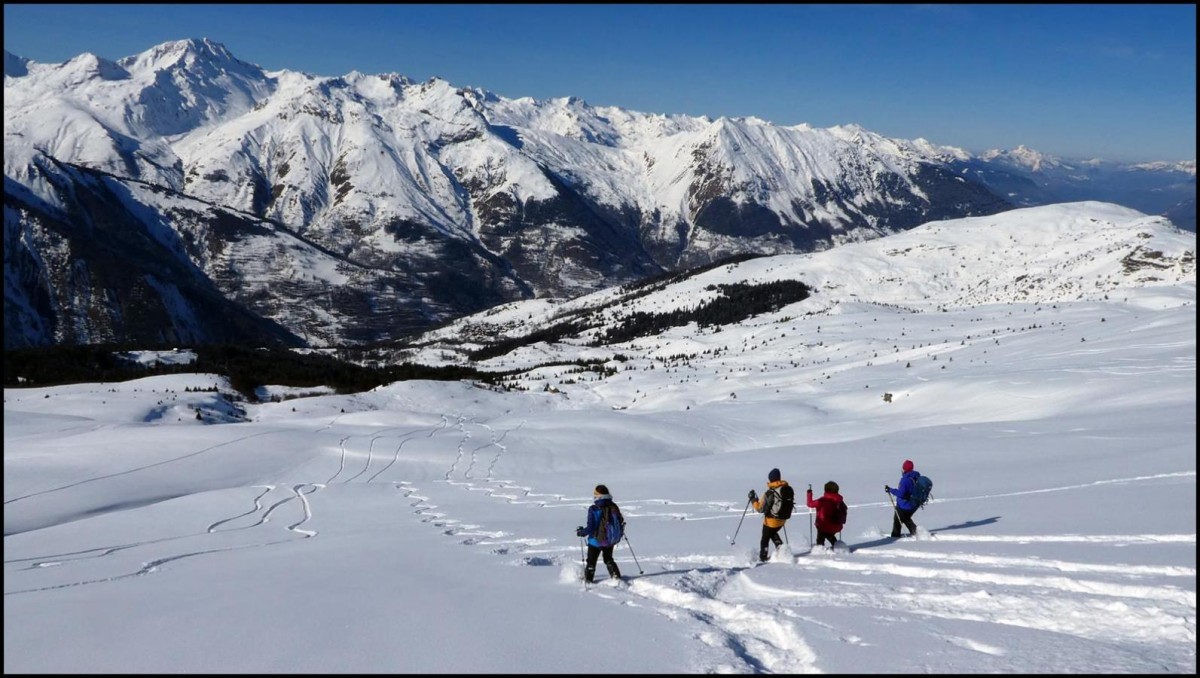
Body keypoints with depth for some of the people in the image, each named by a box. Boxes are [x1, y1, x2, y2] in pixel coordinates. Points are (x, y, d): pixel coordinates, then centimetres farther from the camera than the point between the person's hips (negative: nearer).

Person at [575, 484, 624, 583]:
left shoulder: (593, 509, -21)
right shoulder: (614, 507, -7)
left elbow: (590, 528, -21)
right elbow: (621, 522, 2)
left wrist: (581, 532, -3)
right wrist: (620, 533, 23)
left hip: (596, 540, -5)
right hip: (611, 540, 5)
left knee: (591, 561, 15)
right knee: (608, 560, 27)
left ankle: (588, 579, 24)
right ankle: (616, 576, 20)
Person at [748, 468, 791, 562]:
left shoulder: (769, 493, -27)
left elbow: (760, 508, -19)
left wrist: (753, 499, -8)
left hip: (771, 521, -6)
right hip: (782, 519, 6)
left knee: (765, 539, 14)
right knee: (773, 533, 32)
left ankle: (762, 558, 24)